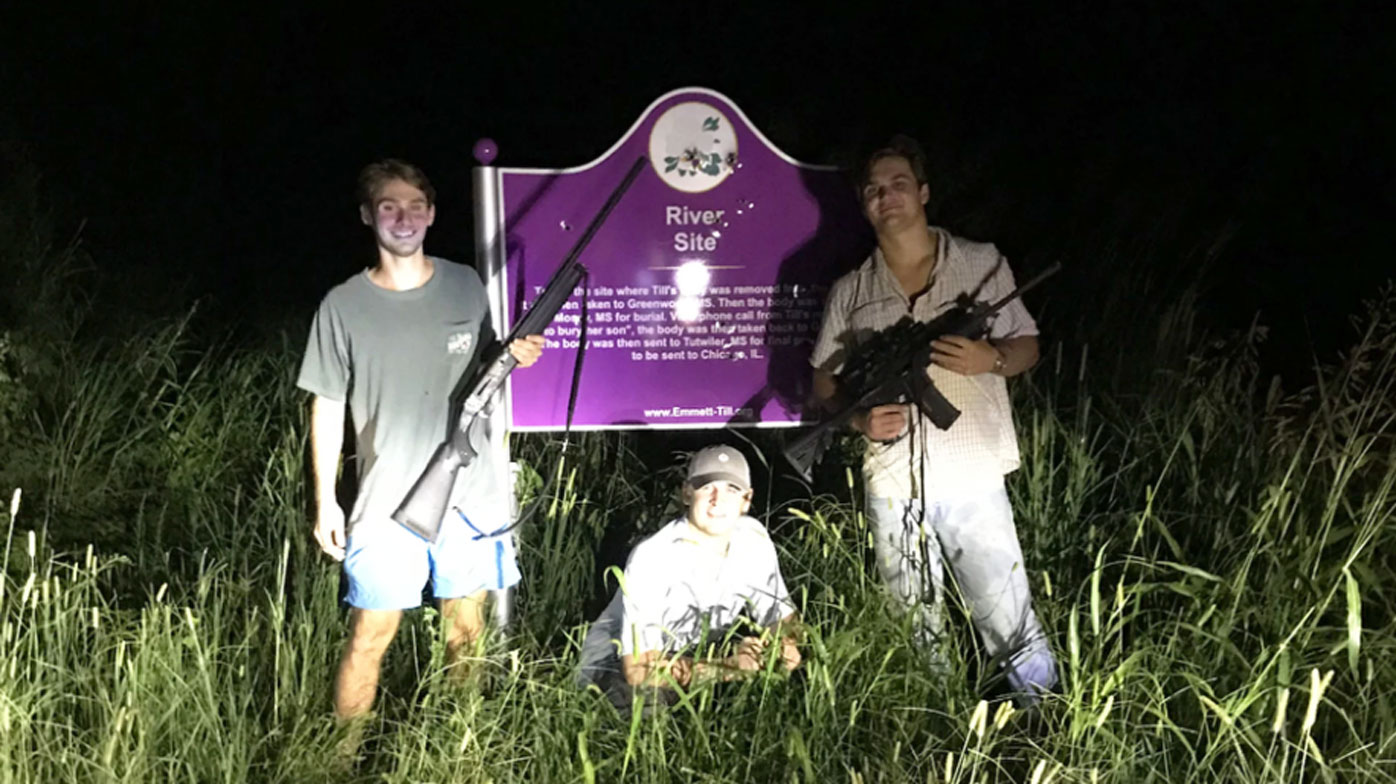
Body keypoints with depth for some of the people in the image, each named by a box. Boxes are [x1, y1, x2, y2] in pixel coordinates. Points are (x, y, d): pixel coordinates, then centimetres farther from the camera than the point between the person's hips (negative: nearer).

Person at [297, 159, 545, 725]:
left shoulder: (465, 286, 3)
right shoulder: (344, 306, -5)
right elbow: (327, 407, 0)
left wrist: (515, 356, -7)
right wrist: (325, 502, -2)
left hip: (470, 496, 3)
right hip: (387, 504, -2)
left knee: (466, 631, 13)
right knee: (370, 637, 0)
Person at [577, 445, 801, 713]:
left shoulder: (754, 540, -11)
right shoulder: (651, 558, -30)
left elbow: (781, 619, 1)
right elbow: (639, 669, -33)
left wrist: (786, 647, -24)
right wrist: (728, 668, -39)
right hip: (618, 668, -6)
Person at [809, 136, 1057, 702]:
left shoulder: (983, 263, 5)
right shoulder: (851, 292, 9)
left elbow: (1028, 347, 11)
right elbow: (823, 380, 13)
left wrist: (991, 358, -12)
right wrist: (859, 417, -8)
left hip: (973, 479, -2)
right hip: (891, 487, 2)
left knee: (1012, 628, -3)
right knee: (915, 638, 12)